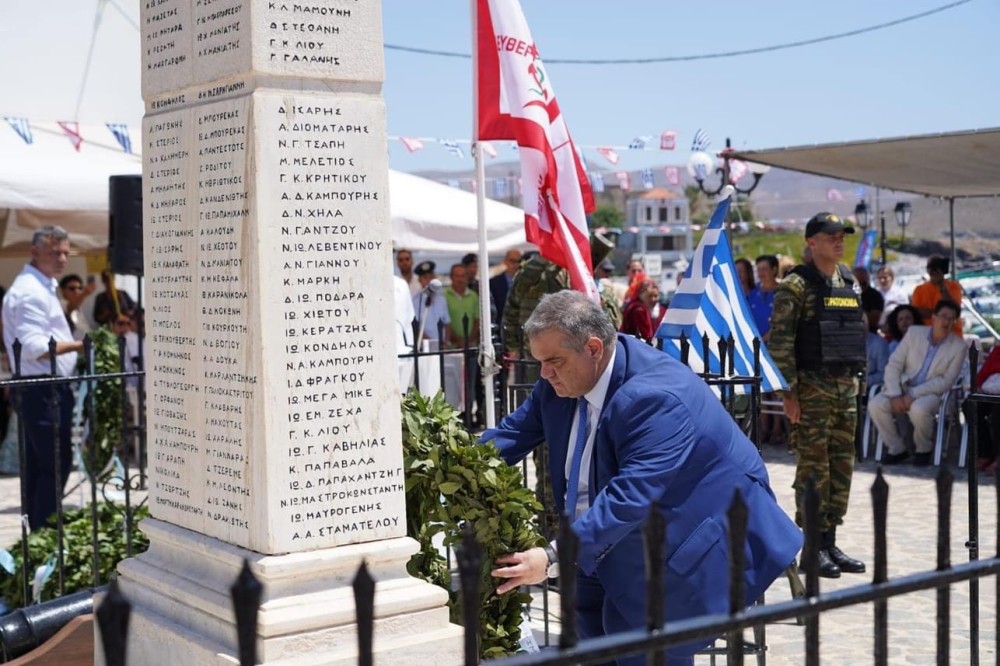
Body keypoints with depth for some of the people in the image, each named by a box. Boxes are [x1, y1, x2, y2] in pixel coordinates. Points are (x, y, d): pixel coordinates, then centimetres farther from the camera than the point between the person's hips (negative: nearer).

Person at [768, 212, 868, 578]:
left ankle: (830, 541, 18)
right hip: (812, 388, -7)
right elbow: (779, 342, -13)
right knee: (813, 467, -4)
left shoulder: (848, 283, 14)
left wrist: (857, 380, 16)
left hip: (847, 386, 7)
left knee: (842, 466, 9)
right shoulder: (796, 285, -8)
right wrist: (789, 393, -16)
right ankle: (812, 548, 4)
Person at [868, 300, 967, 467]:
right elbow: (894, 364, -2)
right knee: (876, 404, -25)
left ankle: (924, 450, -6)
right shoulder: (914, 332, 0)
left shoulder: (958, 346, -6)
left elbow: (946, 381, -10)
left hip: (933, 393, -3)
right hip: (904, 387, 3)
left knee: (919, 409, -37)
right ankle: (897, 449, -5)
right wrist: (895, 395, -16)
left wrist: (913, 394, -19)